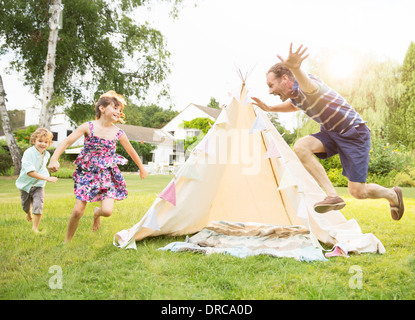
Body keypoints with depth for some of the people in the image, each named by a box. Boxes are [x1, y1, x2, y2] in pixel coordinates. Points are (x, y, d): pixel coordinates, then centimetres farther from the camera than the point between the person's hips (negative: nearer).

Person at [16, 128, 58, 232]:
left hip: (39, 185, 2)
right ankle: (29, 213, 56)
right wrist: (47, 178, -40)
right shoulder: (28, 153, -25)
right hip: (26, 184, -2)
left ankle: (35, 228, 5)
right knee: (26, 207, 19)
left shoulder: (46, 154, -5)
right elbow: (30, 172, -34)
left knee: (38, 206, -14)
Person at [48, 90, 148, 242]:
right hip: (87, 174, -1)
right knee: (78, 211, -5)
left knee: (108, 211, -14)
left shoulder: (118, 133, -2)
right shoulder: (88, 127, -8)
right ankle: (67, 240, 20)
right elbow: (67, 142, -12)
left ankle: (97, 212, 26)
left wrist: (142, 168, 22)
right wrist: (54, 159, -26)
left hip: (107, 176, 1)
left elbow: (131, 151, 12)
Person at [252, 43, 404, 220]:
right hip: (330, 132, 8)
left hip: (354, 132, -8)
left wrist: (295, 69, -75)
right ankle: (332, 196, -20)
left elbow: (309, 85, -53)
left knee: (357, 191, -8)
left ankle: (392, 194, 26)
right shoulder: (293, 95, 3)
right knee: (301, 146, -23)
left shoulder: (306, 85, -24)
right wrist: (269, 108, 17)